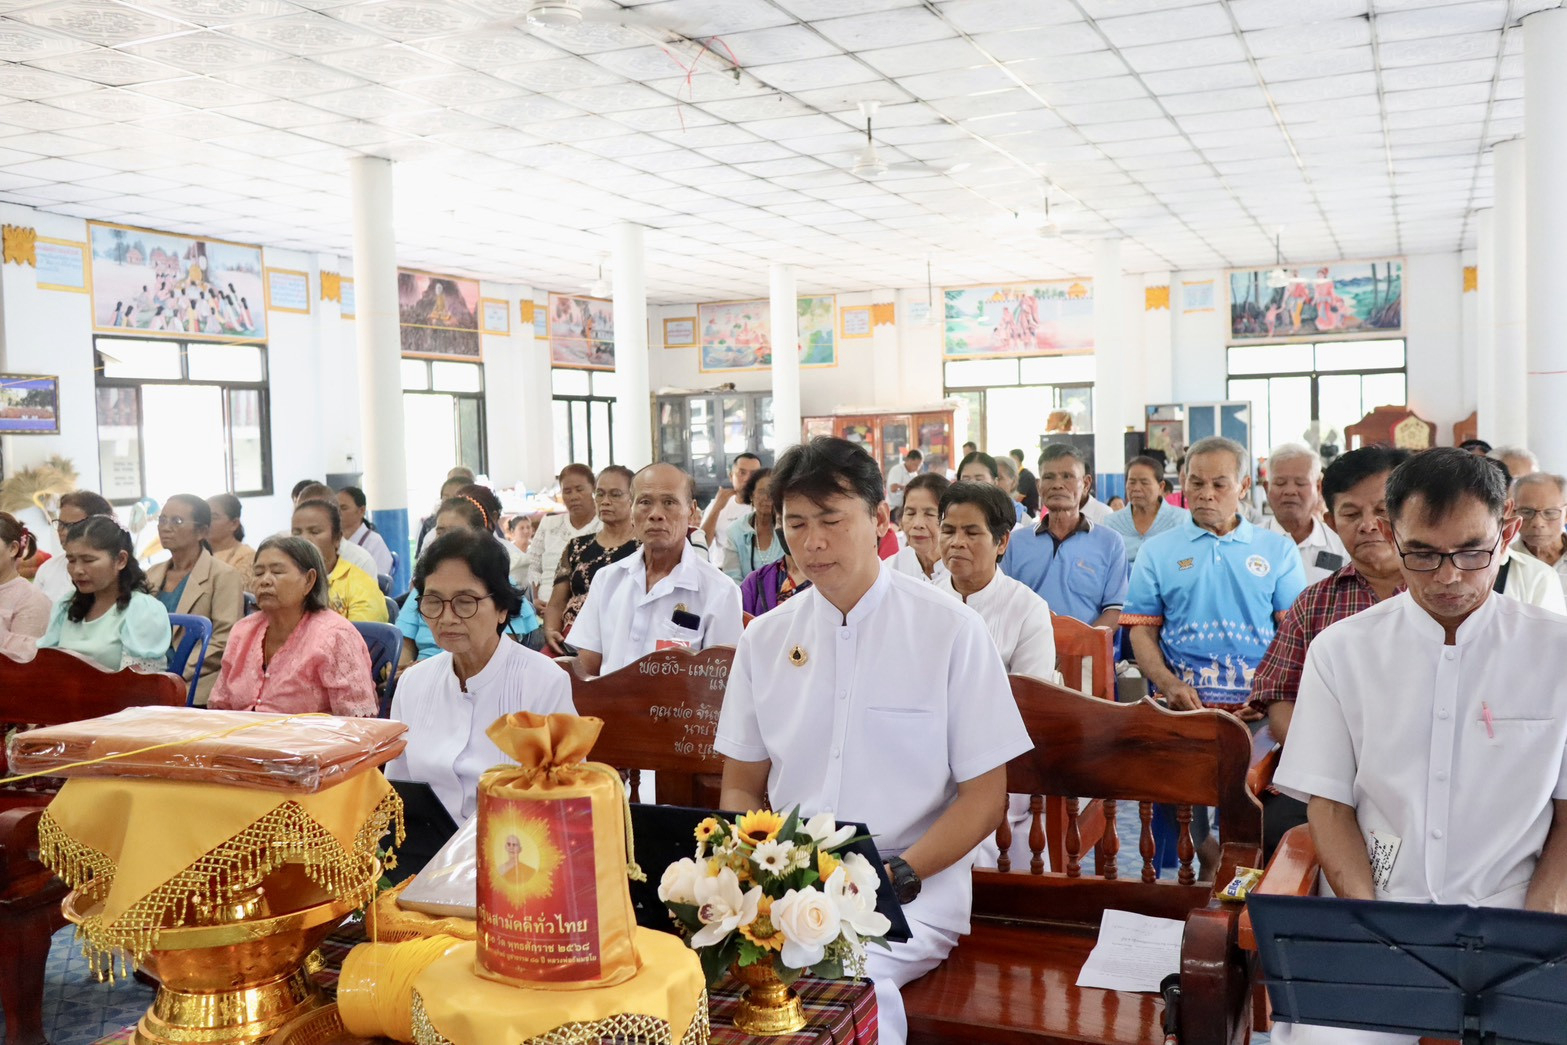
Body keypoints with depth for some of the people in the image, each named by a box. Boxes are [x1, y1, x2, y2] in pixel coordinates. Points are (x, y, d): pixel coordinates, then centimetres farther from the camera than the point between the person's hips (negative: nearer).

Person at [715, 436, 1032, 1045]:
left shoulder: (951, 631, -3)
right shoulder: (764, 639, 8)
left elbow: (984, 794, -2)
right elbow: (741, 786, 14)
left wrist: (897, 876, -15)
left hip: (911, 889, -3)